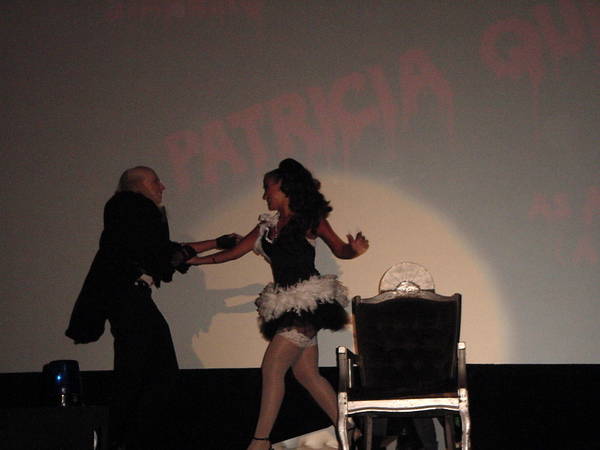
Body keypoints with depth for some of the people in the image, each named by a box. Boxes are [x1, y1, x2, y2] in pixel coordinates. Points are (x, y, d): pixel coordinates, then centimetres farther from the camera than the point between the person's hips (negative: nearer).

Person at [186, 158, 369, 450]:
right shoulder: (267, 226, 17)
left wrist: (354, 250, -20)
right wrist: (197, 260, 18)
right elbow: (234, 251, 20)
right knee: (306, 373, 6)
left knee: (272, 368, -11)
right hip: (289, 306, 7)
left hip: (307, 302, -7)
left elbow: (339, 249, 1)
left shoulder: (308, 219, 0)